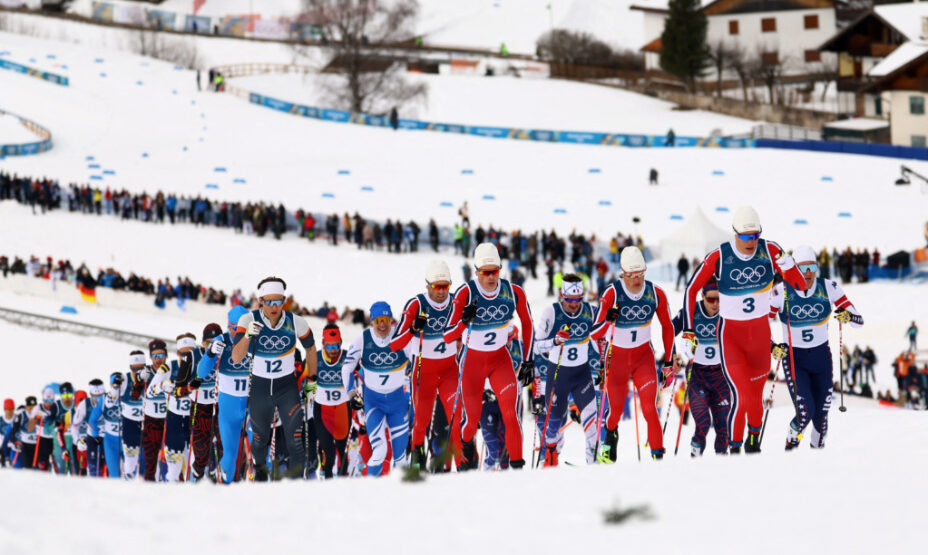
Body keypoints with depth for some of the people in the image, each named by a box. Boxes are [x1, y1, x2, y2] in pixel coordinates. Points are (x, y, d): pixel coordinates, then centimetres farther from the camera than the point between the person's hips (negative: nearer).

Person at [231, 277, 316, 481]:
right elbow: (236, 358, -23)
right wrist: (248, 335, -39)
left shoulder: (296, 322, -14)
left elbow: (310, 348, 6)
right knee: (260, 437, 16)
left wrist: (312, 379, 11)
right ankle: (260, 468, 45)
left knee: (295, 438, -15)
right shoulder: (249, 320, -17)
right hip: (259, 386, 0)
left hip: (287, 386, 0)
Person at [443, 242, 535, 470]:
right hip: (473, 360, -1)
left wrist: (528, 361, 2)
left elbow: (527, 324, 4)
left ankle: (517, 465, -10)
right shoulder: (465, 293, -20)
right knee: (472, 418, 6)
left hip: (501, 359, 1)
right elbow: (447, 336, -18)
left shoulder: (514, 292, -13)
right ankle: (466, 457, 39)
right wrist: (464, 321, -38)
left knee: (510, 412, -18)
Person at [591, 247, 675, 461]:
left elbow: (667, 327, 3)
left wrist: (669, 362, 3)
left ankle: (658, 456, -10)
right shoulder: (612, 294, -20)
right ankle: (609, 448, 42)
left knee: (650, 408, -15)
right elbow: (595, 334, -21)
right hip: (617, 357, -1)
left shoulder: (656, 294, -13)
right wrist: (608, 320, -42)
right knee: (616, 412, 10)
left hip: (644, 357, 1)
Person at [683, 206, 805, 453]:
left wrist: (787, 266, -26)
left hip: (760, 331, 3)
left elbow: (800, 285, -5)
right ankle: (734, 447, 1)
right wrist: (688, 329, -4)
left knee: (756, 392, 14)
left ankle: (754, 437, 39)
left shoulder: (769, 250, -8)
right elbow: (691, 289, -3)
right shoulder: (719, 257, -14)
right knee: (741, 394, -14)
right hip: (730, 333, -3)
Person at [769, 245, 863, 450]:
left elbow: (859, 321, -6)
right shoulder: (781, 292, -13)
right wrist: (771, 346, -21)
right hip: (794, 358, -2)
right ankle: (792, 440, 14)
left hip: (821, 356, 2)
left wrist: (848, 316, -28)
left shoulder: (828, 288, -8)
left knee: (821, 414, 4)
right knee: (806, 411, -17)